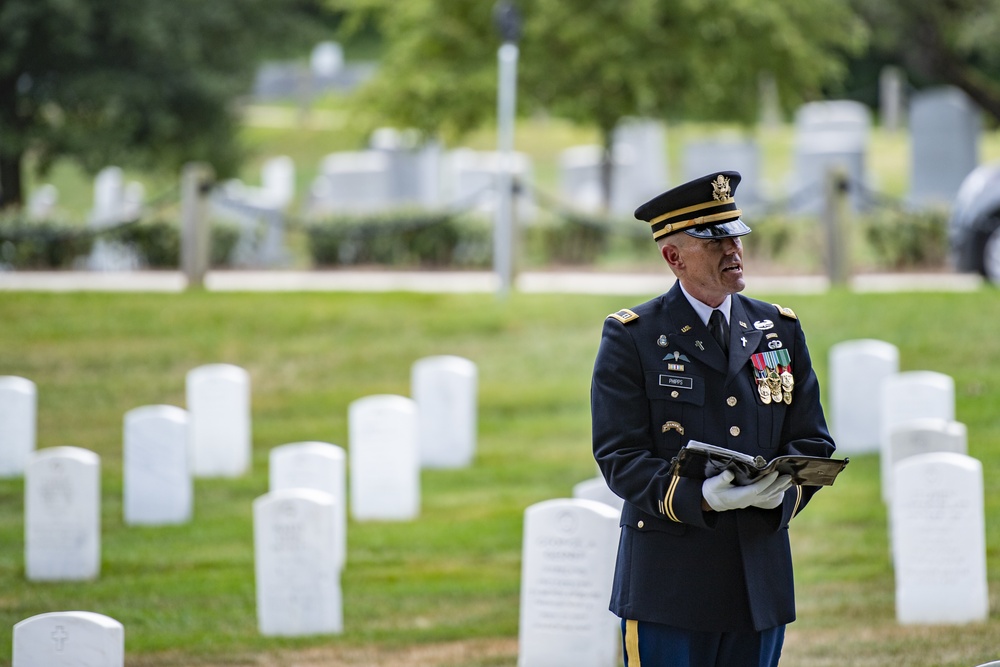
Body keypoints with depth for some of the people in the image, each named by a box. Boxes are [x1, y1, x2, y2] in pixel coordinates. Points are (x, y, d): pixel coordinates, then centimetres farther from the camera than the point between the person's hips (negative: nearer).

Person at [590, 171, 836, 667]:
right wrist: (700, 498, -24)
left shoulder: (780, 330, 12)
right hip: (669, 584, -4)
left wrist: (782, 491, -12)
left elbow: (812, 441, 11)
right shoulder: (631, 338, -1)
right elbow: (620, 458, -8)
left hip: (761, 583, 4)